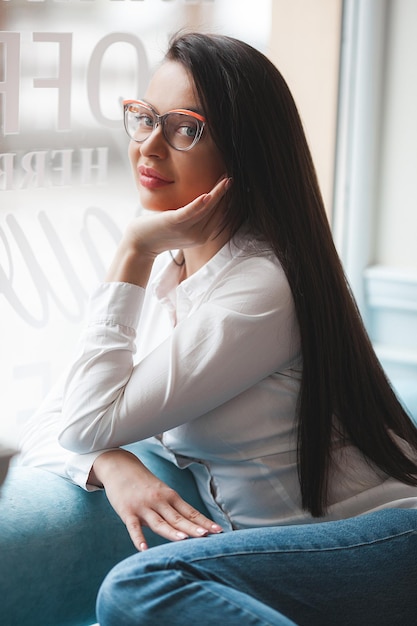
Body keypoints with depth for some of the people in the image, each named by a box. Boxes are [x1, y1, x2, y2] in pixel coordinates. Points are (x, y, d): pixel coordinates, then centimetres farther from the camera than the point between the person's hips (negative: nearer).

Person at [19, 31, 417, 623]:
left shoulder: (263, 285, -18)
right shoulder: (160, 269, 9)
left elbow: (88, 424, -18)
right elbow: (46, 428, 8)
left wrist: (133, 252, -15)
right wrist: (114, 466, -15)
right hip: (276, 549, 7)